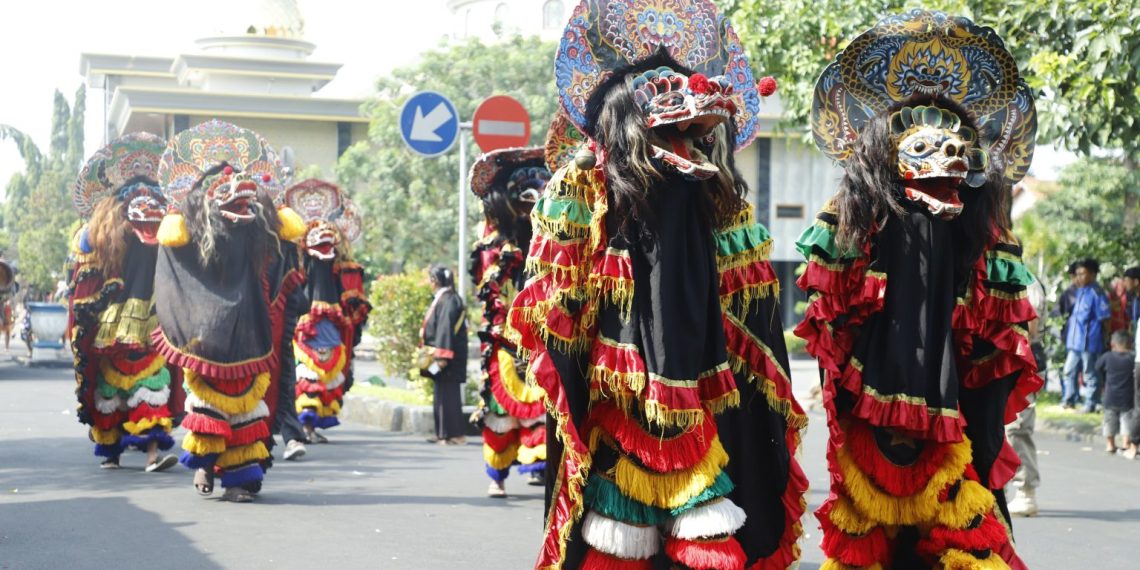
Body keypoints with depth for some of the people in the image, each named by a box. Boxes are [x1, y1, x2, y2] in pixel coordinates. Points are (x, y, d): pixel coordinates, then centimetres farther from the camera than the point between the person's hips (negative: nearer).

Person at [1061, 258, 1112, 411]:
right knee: (1069, 371, 14)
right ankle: (1069, 400, 25)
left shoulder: (1096, 293, -12)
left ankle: (1090, 404, 8)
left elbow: (1104, 318, -10)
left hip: (1089, 342, -8)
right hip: (1074, 341, 8)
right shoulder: (1078, 292, 14)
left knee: (1090, 375, 1)